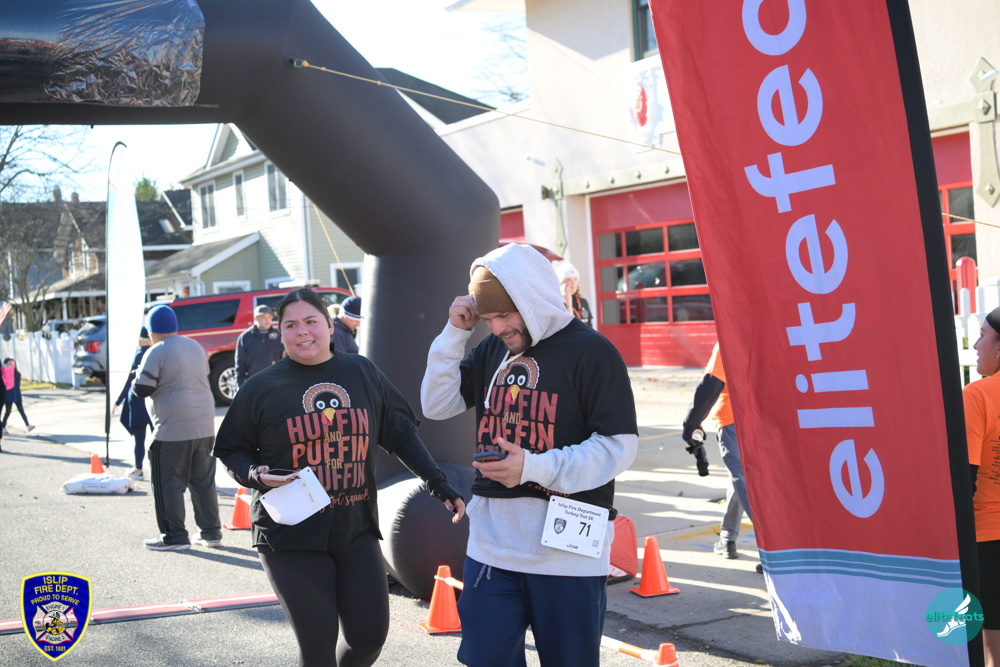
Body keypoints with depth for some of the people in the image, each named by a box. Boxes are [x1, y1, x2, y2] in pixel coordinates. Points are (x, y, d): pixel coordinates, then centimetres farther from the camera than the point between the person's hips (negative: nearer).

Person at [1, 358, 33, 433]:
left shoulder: (18, 374, 6)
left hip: (17, 396, 3)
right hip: (8, 396, -3)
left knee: (22, 411, -2)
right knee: (7, 412, 4)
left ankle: (28, 426, -9)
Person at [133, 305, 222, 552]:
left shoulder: (157, 352, -10)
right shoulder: (196, 347, 13)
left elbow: (142, 389, -12)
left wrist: (138, 375, 9)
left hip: (172, 430, -7)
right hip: (205, 427, 7)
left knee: (169, 484, 2)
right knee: (203, 482, 13)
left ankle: (174, 536, 5)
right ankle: (212, 532, 16)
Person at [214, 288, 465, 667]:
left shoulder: (362, 373, 5)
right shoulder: (262, 388, -2)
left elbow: (401, 434, 11)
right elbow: (231, 450, 6)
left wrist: (438, 483, 4)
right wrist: (256, 475, -15)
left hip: (356, 530, 3)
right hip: (291, 536, -3)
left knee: (370, 637, 5)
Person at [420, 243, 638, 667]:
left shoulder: (590, 351, -10)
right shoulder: (492, 350, 9)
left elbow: (619, 445, -13)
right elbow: (437, 406, 11)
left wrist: (535, 467, -22)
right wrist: (454, 333, -1)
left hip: (568, 548, -5)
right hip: (492, 543, 5)